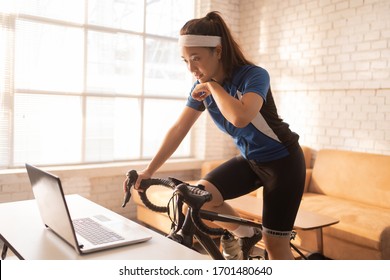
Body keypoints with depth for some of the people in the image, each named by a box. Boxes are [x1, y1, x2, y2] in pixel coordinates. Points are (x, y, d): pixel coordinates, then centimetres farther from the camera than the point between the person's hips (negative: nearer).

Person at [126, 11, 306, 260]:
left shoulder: (254, 75, -24)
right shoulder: (202, 87, -6)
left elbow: (240, 117, -44)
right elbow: (178, 130, -5)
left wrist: (213, 86, -29)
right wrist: (149, 170, -8)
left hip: (282, 161, -5)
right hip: (250, 160, 5)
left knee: (275, 243, -1)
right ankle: (247, 235, 10)